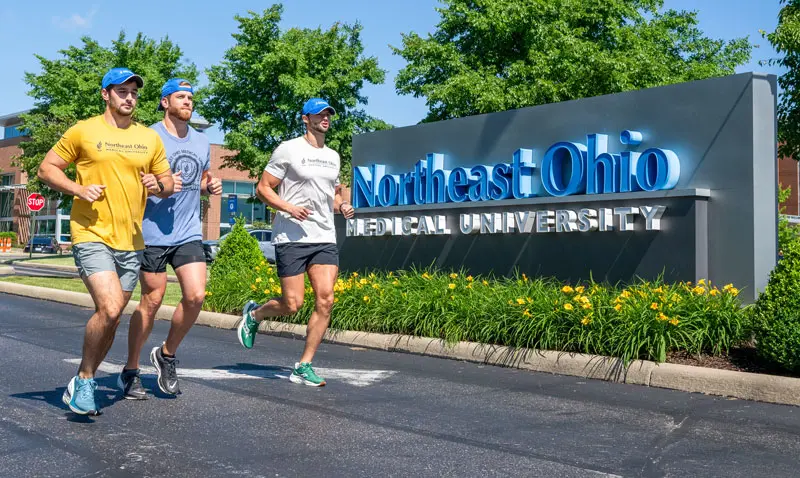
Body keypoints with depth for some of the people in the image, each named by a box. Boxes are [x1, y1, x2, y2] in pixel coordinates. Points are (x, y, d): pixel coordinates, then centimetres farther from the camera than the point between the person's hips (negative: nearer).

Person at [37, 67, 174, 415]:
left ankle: (80, 385, 28)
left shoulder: (150, 138, 11)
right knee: (108, 310, -21)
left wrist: (158, 186, -6)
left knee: (112, 320, 10)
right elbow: (46, 168, 4)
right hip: (92, 235, -5)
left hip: (131, 241, 5)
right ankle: (84, 380, 1)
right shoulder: (84, 131, 0)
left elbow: (168, 182, 17)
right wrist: (78, 189, -12)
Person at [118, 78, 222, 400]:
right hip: (153, 233, -5)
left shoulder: (202, 142, 14)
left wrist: (211, 186, 4)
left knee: (196, 296, -7)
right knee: (151, 302, 0)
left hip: (189, 233, 5)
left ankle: (167, 354, 17)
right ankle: (130, 372, 17)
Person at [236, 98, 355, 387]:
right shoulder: (289, 149, -2)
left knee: (325, 300, -7)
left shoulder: (333, 156, 18)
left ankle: (303, 367, 2)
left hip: (325, 239, 6)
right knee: (292, 304, -6)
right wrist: (288, 207, -18)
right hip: (292, 238, -5)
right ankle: (253, 314, 28)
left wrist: (342, 206, 6)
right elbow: (263, 188, -2)